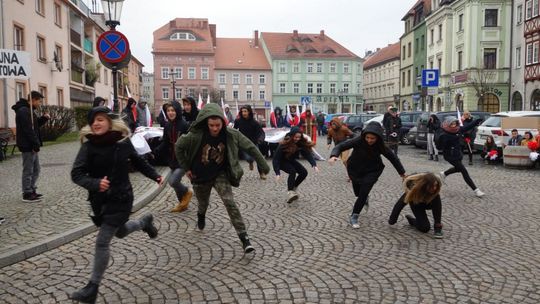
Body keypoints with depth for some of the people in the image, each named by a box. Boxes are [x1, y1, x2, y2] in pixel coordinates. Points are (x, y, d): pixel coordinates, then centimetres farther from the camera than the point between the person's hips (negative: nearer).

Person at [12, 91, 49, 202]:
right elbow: (28, 130, -23)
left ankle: (32, 191, 24)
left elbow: (35, 125, 21)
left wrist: (43, 118, 4)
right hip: (28, 146, -10)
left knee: (36, 169, 16)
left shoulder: (29, 110, 15)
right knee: (28, 171, -2)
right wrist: (36, 144, -21)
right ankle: (27, 194, 6)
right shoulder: (24, 111, -17)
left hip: (31, 146, 10)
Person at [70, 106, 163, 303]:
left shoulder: (123, 141, -9)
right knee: (120, 232, 25)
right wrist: (94, 183, -37)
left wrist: (155, 176, 7)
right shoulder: (88, 146, -10)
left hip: (120, 198, -3)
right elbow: (76, 173, -18)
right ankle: (145, 221, 57)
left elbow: (137, 161, 9)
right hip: (99, 199, 4)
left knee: (102, 242, -5)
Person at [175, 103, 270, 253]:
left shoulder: (231, 135, -21)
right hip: (200, 176, 1)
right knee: (203, 203, 22)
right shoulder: (196, 135, -24)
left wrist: (264, 166, -3)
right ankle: (201, 215, 61)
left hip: (221, 174, -1)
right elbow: (178, 147, -7)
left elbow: (250, 147, -9)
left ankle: (244, 237, -15)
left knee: (230, 202, -19)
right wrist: (186, 168, -4)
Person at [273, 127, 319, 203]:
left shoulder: (301, 143, -19)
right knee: (292, 171, -30)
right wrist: (277, 173, -40)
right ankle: (290, 192, -32)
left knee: (304, 172, -9)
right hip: (282, 161, -6)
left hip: (291, 161, 6)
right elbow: (276, 158, -32)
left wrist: (314, 165, -39)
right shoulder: (283, 145, -32)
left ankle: (293, 188, 10)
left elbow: (308, 154, -23)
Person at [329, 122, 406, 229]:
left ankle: (354, 217, -3)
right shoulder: (358, 141, -27)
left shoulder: (380, 146, -22)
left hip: (372, 171, -1)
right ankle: (365, 198, 54)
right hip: (355, 170, 1)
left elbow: (393, 157, -8)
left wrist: (401, 172, 0)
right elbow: (341, 146, -28)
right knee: (358, 193, 17)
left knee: (363, 193, -16)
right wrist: (334, 155, -50)